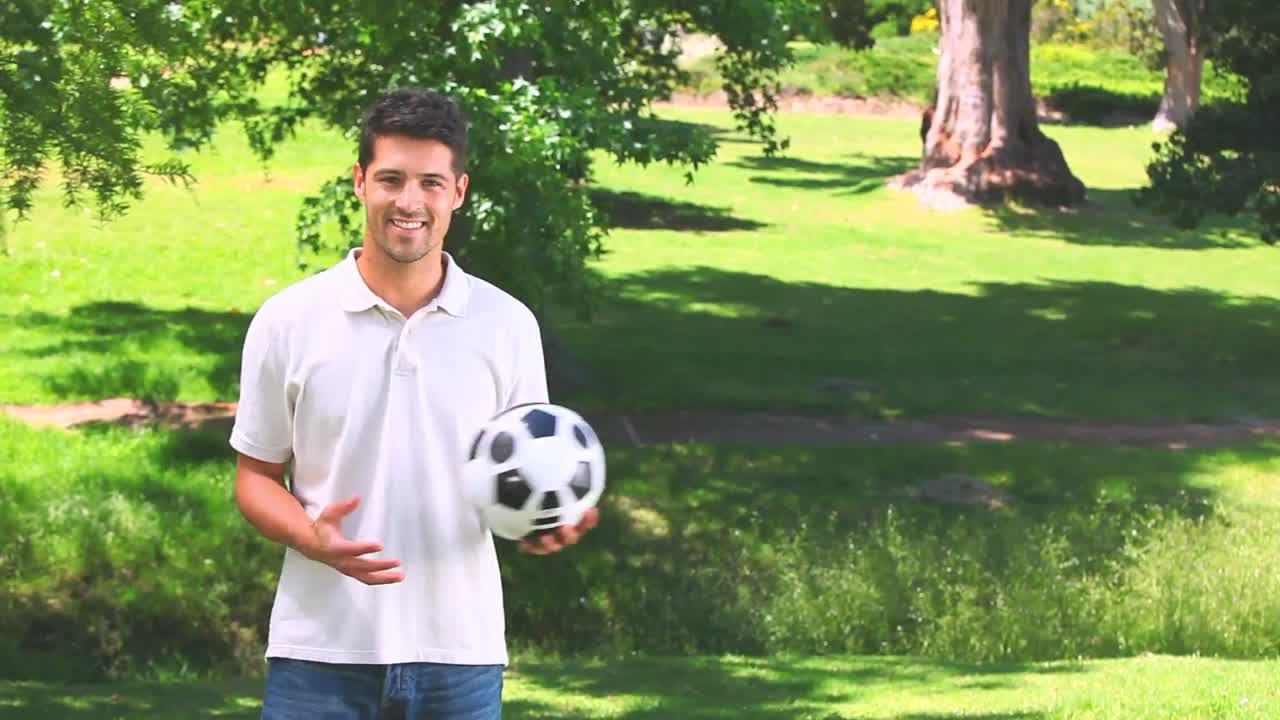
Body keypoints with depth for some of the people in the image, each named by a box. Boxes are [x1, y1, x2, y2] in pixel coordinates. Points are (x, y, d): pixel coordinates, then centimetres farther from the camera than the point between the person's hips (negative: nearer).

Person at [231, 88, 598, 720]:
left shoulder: (507, 325, 4)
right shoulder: (287, 320, 1)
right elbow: (256, 475, 5)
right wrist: (312, 537, -15)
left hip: (460, 652, 1)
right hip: (321, 650, -1)